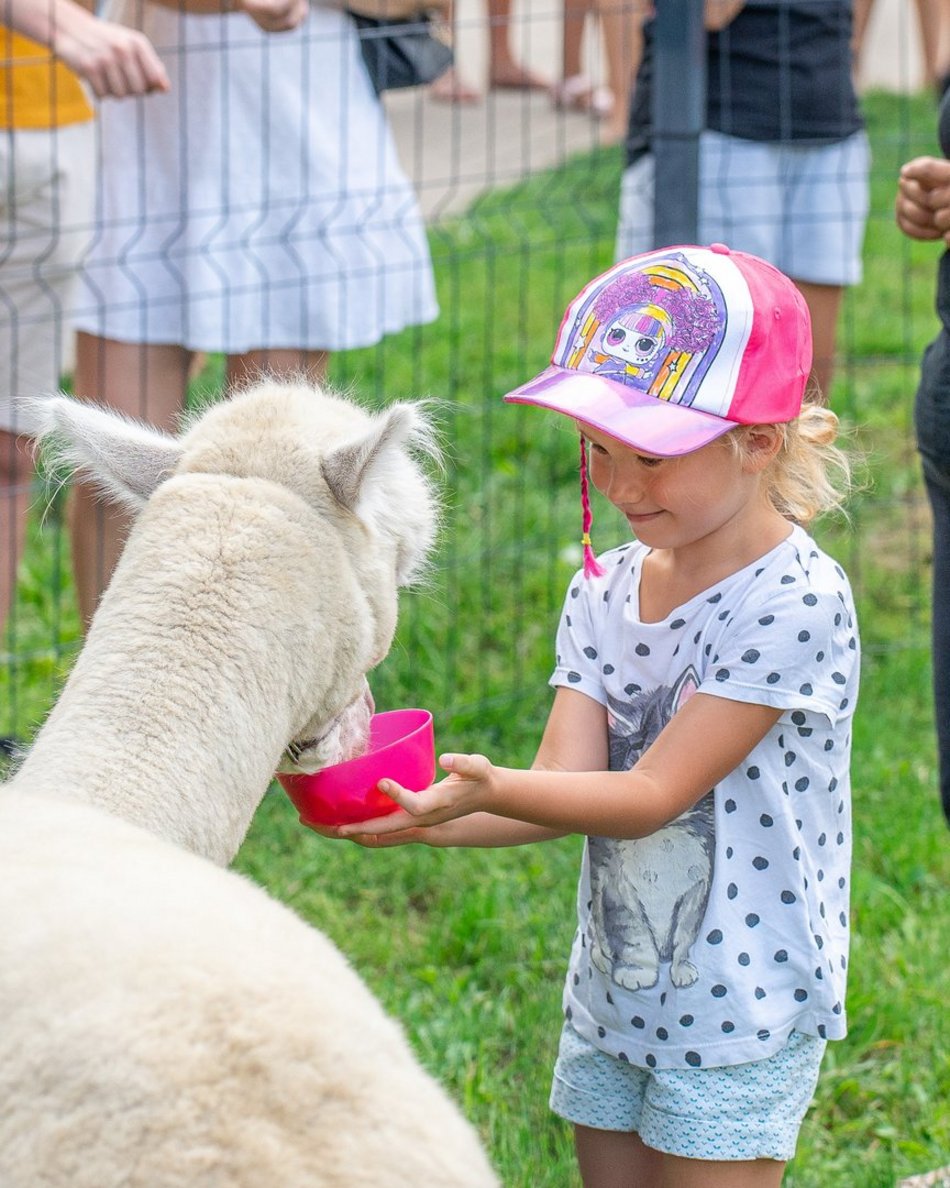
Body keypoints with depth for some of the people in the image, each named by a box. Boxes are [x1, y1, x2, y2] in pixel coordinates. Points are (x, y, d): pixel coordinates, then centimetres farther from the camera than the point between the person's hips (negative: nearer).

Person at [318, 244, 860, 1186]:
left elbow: (650, 794, -21)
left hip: (739, 1004, -7)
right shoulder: (603, 589, 3)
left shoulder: (794, 603, -19)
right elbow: (568, 784, -8)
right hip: (611, 991, 7)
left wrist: (488, 788, -35)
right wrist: (430, 817, -26)